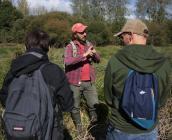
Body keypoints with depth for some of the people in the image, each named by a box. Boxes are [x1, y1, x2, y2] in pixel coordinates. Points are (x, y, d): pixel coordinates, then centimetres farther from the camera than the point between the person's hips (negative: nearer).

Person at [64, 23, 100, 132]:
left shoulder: (88, 44, 7)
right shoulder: (70, 47, -8)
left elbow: (98, 60, 10)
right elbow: (67, 61, -26)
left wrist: (94, 53, -13)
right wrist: (84, 55, -29)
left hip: (89, 82, 4)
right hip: (75, 83, -4)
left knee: (95, 105, 9)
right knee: (75, 107, 11)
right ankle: (78, 127, 32)